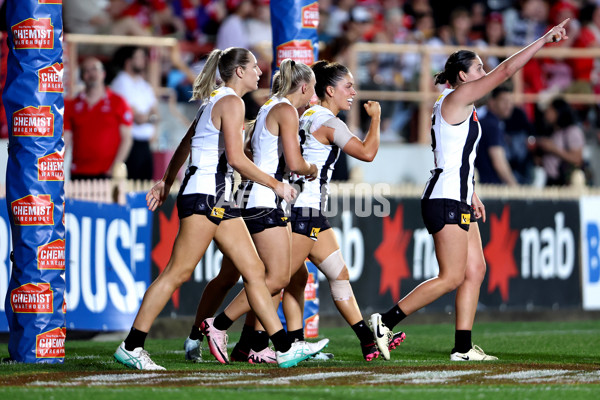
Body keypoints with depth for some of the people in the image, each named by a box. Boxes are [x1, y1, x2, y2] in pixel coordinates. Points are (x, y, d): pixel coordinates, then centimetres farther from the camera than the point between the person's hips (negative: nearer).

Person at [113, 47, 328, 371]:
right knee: (178, 272, -9)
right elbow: (236, 159, -19)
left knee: (254, 270, 4)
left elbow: (184, 146, 26)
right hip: (203, 195, -10)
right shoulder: (231, 102, -10)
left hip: (220, 199, 10)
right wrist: (276, 185, -11)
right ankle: (131, 347, -7)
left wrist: (166, 183, 33)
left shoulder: (215, 102, 20)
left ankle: (285, 349, 2)